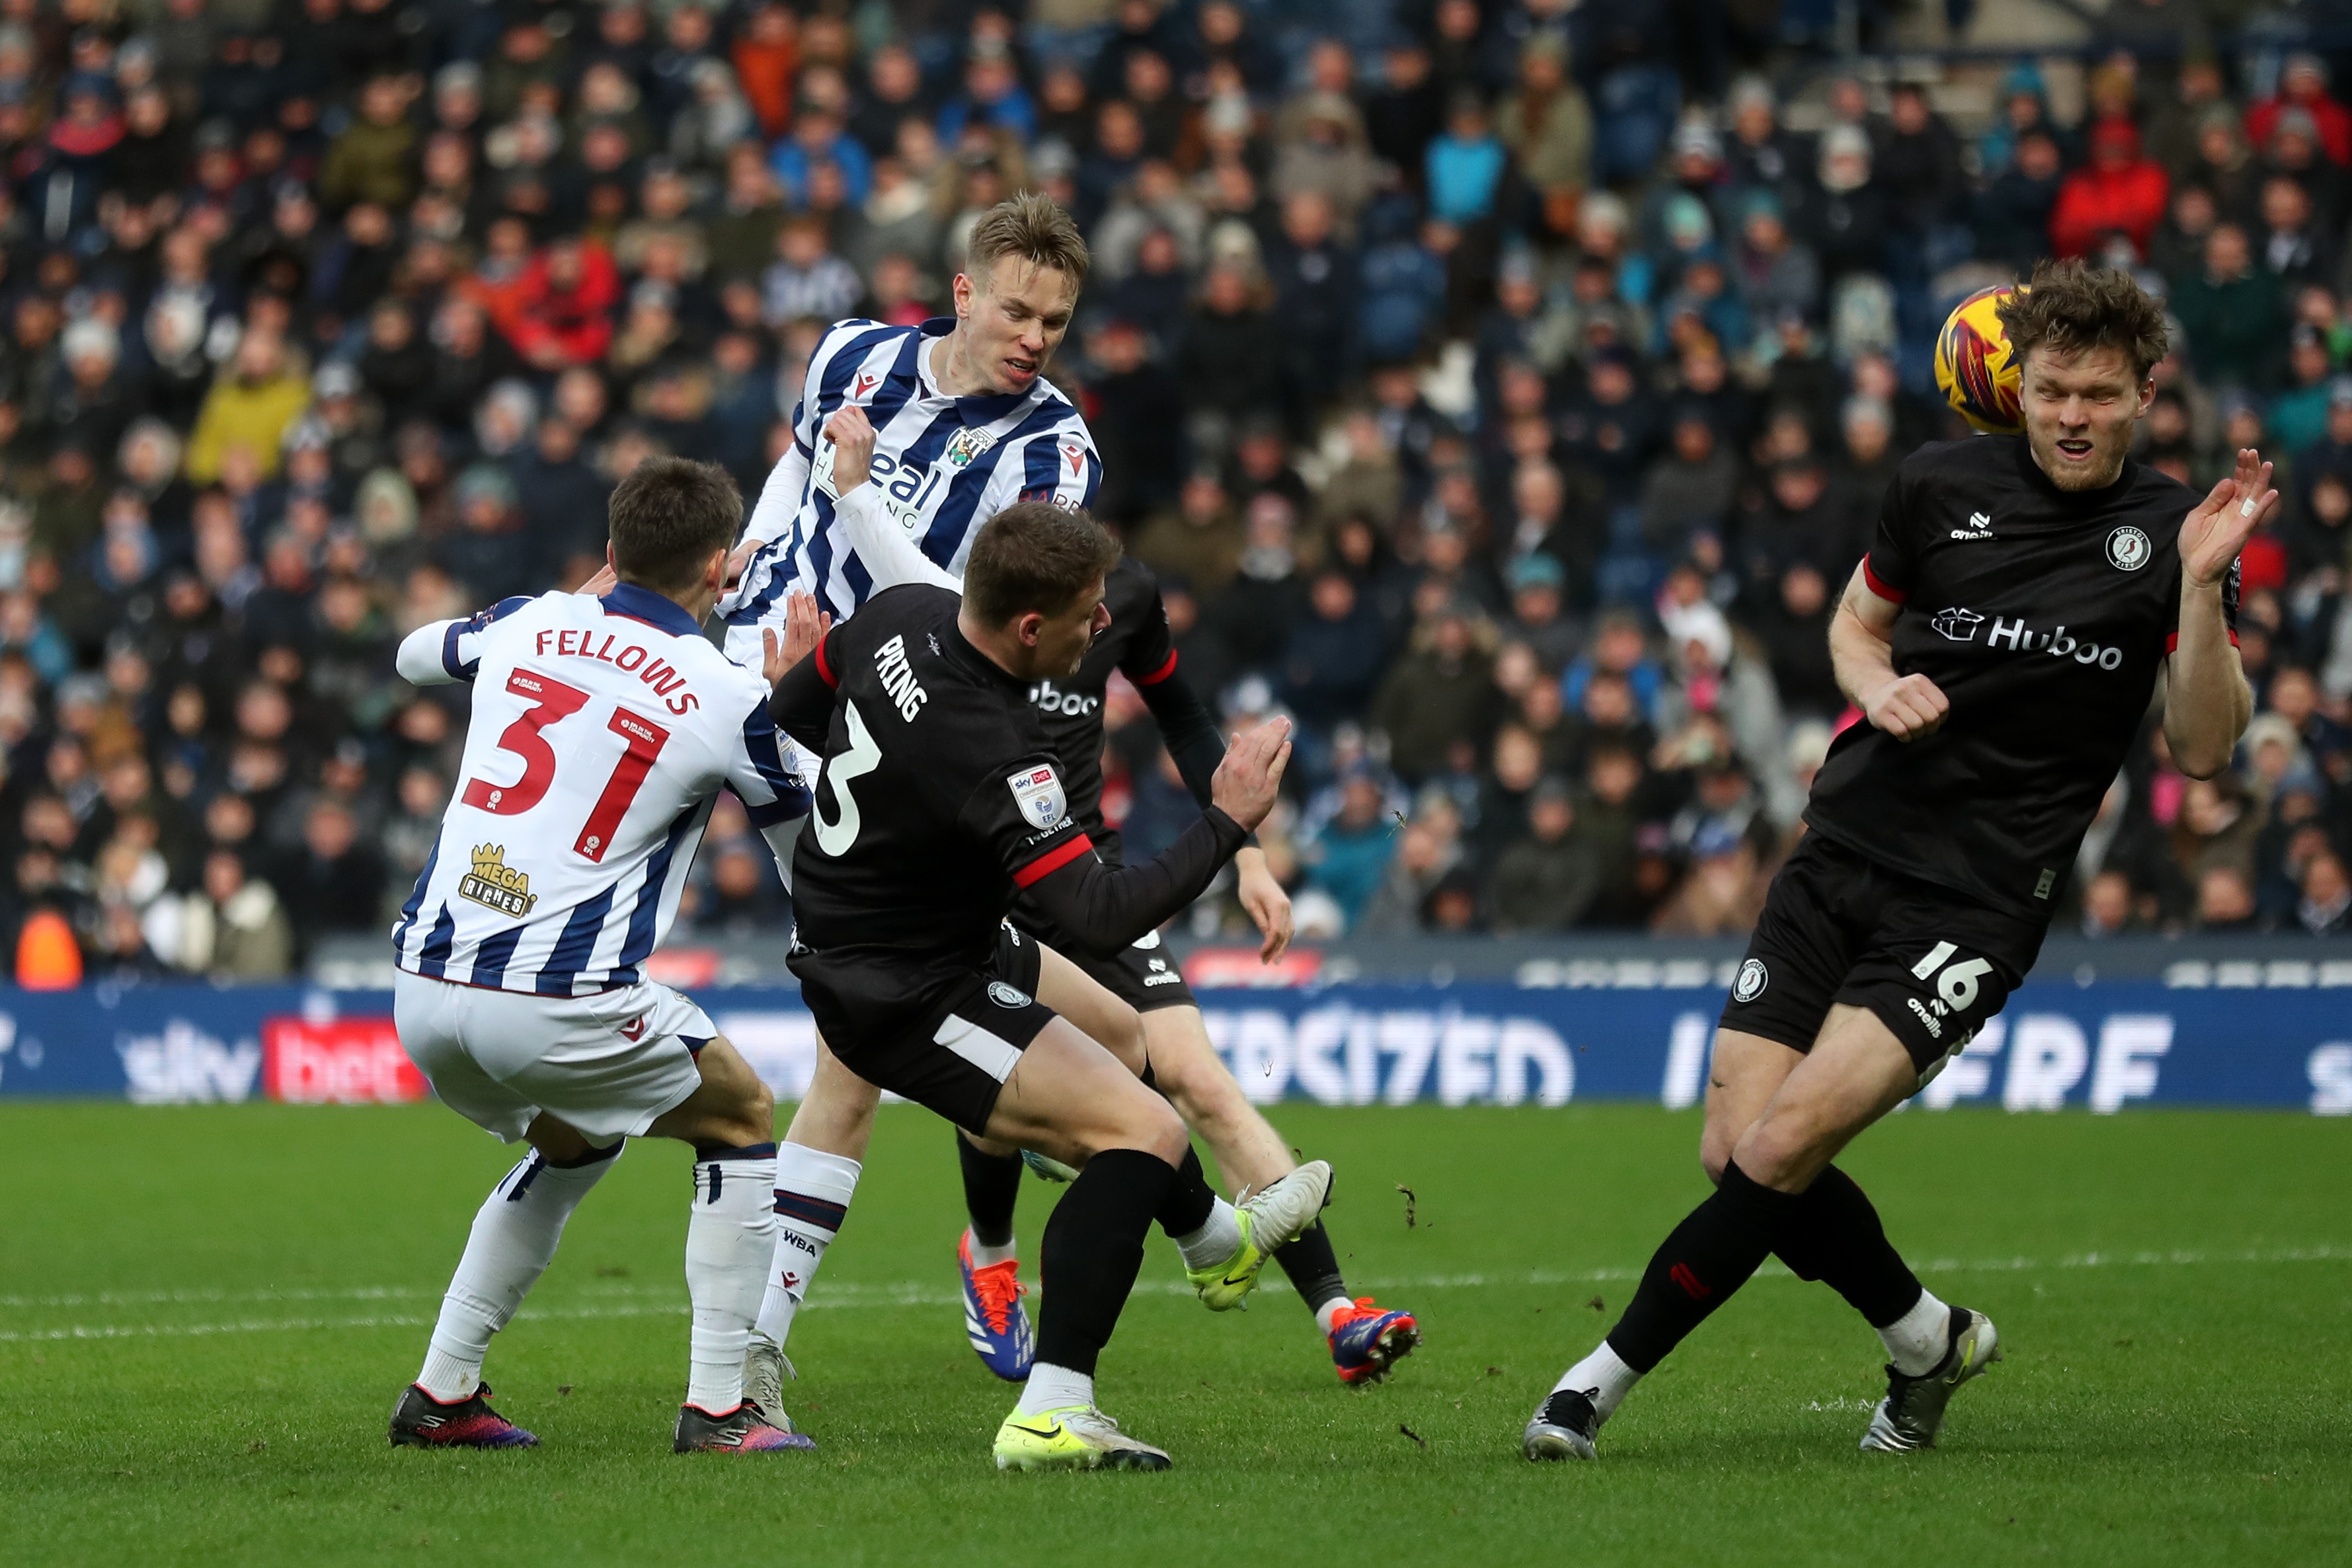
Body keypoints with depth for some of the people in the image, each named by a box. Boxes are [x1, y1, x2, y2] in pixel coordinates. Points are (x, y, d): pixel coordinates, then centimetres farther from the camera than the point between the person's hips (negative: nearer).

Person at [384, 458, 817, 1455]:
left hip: (424, 991, 6)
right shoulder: (728, 698, -3)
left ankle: (442, 1392, 27)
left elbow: (416, 654, 34)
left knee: (574, 1146, 32)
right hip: (556, 1005, -6)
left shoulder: (529, 627, 9)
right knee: (742, 1122, 19)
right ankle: (718, 1408, 11)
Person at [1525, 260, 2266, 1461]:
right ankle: (1928, 1339, 21)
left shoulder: (2166, 532, -2)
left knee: (1781, 1150, -18)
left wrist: (2203, 589, -19)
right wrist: (1879, 686, -1)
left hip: (1976, 902, -4)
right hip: (1844, 854, 4)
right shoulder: (1942, 486, 4)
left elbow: (2204, 750, -5)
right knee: (1733, 1154, -3)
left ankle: (1607, 1377, -3)